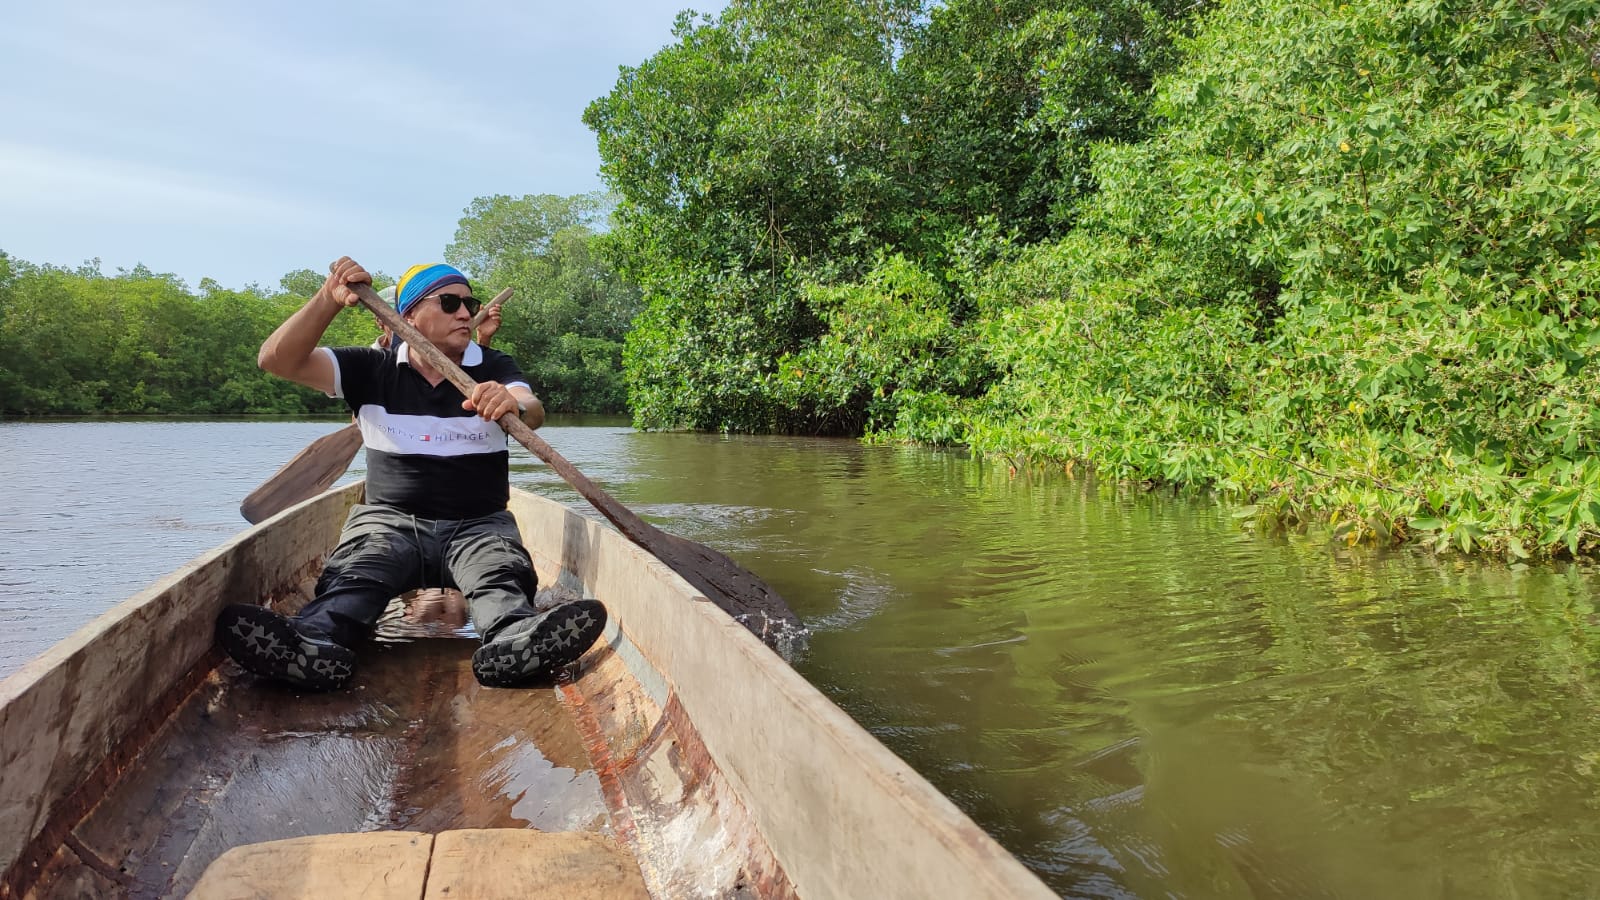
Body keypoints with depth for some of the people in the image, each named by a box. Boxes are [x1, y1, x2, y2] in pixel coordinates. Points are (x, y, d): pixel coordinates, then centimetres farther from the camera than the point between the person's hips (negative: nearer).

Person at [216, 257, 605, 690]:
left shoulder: (494, 370, 7)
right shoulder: (372, 370, 9)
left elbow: (534, 411, -15)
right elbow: (278, 360, -1)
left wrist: (514, 405, -42)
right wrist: (329, 300, -15)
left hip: (478, 524, 0)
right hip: (389, 519, 1)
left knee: (500, 573, -33)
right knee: (353, 572, -31)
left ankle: (514, 640, -63)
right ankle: (315, 641, -61)